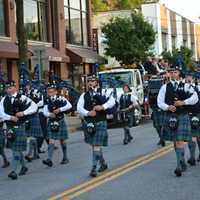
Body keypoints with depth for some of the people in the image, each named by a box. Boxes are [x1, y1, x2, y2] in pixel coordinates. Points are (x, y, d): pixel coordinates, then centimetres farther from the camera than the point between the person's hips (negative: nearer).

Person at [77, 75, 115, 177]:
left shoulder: (102, 93, 2)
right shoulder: (84, 95, 8)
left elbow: (112, 101, -11)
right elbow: (79, 108, -3)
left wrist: (103, 106, -25)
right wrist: (88, 113, -20)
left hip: (100, 123, -4)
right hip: (88, 124, 4)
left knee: (97, 146, -10)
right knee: (94, 145, 15)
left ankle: (94, 168, -9)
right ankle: (103, 163, 34)